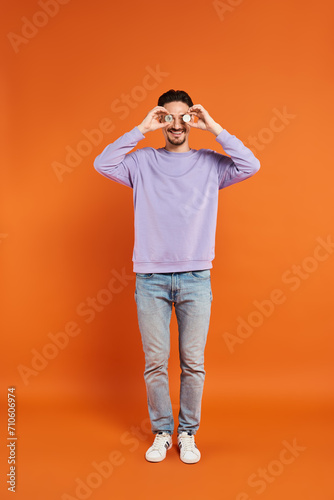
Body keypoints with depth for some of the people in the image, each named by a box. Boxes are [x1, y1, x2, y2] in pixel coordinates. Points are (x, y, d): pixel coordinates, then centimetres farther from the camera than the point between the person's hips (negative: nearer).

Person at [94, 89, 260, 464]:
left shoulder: (210, 163, 7)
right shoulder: (142, 161, 7)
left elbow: (250, 166, -8)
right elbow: (103, 164, -7)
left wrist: (213, 128, -7)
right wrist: (141, 129, -7)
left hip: (196, 278, 0)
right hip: (151, 277, 0)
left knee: (193, 363, 7)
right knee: (155, 362, 7)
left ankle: (188, 433, 24)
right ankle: (161, 432, 25)